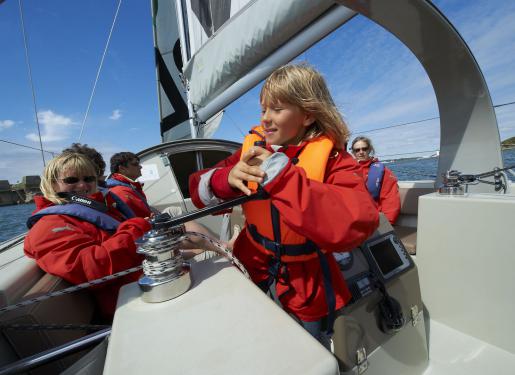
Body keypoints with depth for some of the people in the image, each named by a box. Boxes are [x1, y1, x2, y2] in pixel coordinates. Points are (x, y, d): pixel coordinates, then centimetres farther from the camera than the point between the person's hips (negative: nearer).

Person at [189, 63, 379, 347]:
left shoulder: (332, 160, -20)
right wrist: (226, 179, -32)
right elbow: (199, 188, -9)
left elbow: (358, 224, -38)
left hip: (305, 289, -2)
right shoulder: (253, 148, -8)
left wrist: (279, 173, -38)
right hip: (252, 272, 3)